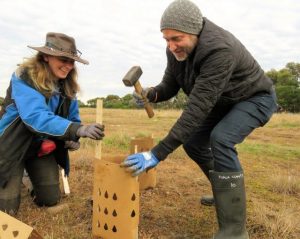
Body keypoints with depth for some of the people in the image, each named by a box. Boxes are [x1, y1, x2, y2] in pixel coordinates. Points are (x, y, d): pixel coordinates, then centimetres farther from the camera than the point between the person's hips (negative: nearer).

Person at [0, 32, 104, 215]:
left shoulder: (67, 86, -5)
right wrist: (78, 129, -54)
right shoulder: (24, 78, -25)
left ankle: (34, 174, 37)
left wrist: (74, 139, -18)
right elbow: (36, 117, -40)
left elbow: (72, 118, 5)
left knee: (50, 200, 8)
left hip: (44, 147, 5)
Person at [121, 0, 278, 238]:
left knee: (220, 139, -31)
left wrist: (157, 154, -45)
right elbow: (169, 86, -5)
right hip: (222, 101, 8)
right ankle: (225, 191, 27)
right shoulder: (176, 49, -14)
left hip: (256, 99, -8)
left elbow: (197, 108, -43)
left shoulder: (220, 49, -39)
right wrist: (150, 94, -30)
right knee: (191, 141, 4)